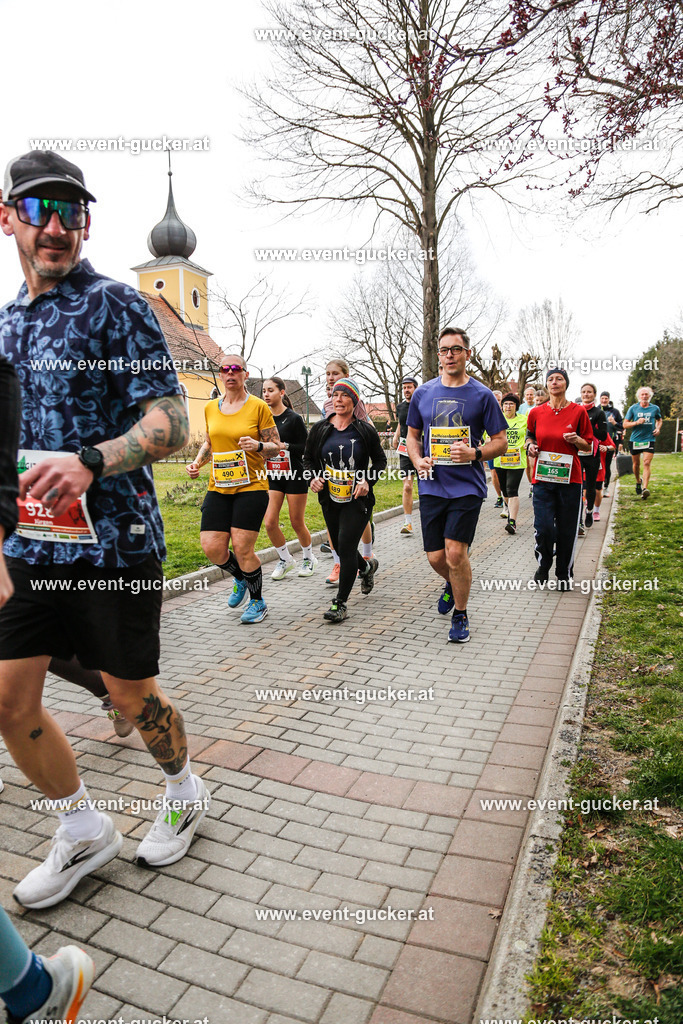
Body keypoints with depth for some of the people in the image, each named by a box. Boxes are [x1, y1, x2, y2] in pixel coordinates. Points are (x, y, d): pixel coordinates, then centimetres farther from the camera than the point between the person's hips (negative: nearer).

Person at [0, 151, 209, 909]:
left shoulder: (116, 306, -6)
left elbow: (171, 424, -15)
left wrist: (90, 462, -30)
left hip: (114, 542, -6)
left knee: (130, 692, 7)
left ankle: (185, 794, 37)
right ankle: (84, 833, 30)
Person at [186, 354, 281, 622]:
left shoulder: (258, 407, -3)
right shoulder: (211, 408, 11)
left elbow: (277, 447, 0)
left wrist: (258, 445, -20)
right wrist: (197, 462, 6)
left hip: (251, 487, -5)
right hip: (218, 488, 5)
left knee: (242, 549, -6)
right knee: (212, 548, -2)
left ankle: (258, 601, 19)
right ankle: (241, 580, 31)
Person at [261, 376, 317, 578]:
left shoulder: (293, 418, -9)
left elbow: (306, 447, -11)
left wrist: (284, 446, -22)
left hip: (295, 476, -4)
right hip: (272, 476, 4)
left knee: (297, 522, 5)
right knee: (270, 523, -4)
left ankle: (309, 558, 31)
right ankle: (285, 559, 19)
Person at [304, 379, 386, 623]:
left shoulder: (365, 430, -5)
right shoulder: (320, 429, 1)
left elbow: (380, 460, 5)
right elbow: (308, 458, 11)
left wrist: (368, 481, -11)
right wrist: (313, 477, -9)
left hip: (357, 500, -4)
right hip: (330, 500, 4)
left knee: (346, 546, -12)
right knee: (340, 548, 16)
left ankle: (340, 603, 0)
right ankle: (367, 566, 50)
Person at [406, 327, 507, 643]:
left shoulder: (482, 395, 0)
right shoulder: (423, 393, 8)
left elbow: (500, 441, 3)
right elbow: (413, 435, 17)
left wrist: (474, 453, -16)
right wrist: (418, 460, -3)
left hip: (467, 486, -3)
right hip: (431, 485, 3)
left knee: (455, 552, -11)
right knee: (436, 557, 6)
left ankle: (461, 615, 12)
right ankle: (452, 584, 42)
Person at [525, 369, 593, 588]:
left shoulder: (578, 411, 1)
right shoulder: (536, 412, 5)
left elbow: (588, 446, 7)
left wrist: (576, 440, -13)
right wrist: (530, 445, 0)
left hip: (569, 478, 0)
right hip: (543, 477, 1)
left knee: (567, 530, 5)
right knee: (543, 528, -9)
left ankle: (564, 574, 24)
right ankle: (543, 565, 22)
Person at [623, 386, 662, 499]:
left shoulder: (655, 408, 6)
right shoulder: (633, 408, 1)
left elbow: (659, 420, 26)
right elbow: (625, 424, 0)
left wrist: (658, 428, 6)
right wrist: (637, 422, -16)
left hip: (649, 440, 0)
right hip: (635, 440, 1)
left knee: (647, 463, -15)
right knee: (636, 464, 10)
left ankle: (645, 488, -20)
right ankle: (638, 481, 38)